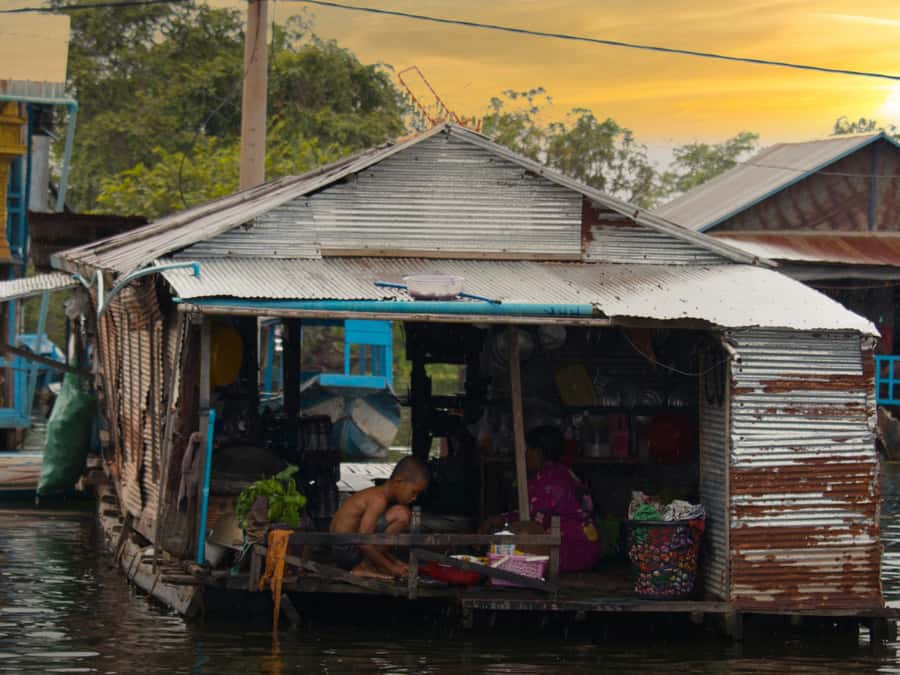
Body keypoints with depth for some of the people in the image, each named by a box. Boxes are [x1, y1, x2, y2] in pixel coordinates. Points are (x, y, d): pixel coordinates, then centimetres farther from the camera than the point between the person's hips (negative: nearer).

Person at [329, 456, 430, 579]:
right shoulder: (379, 500, -19)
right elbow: (364, 542, -26)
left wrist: (395, 562, 10)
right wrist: (391, 567, -17)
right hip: (348, 550, -10)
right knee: (401, 514, -19)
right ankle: (365, 566, -13)